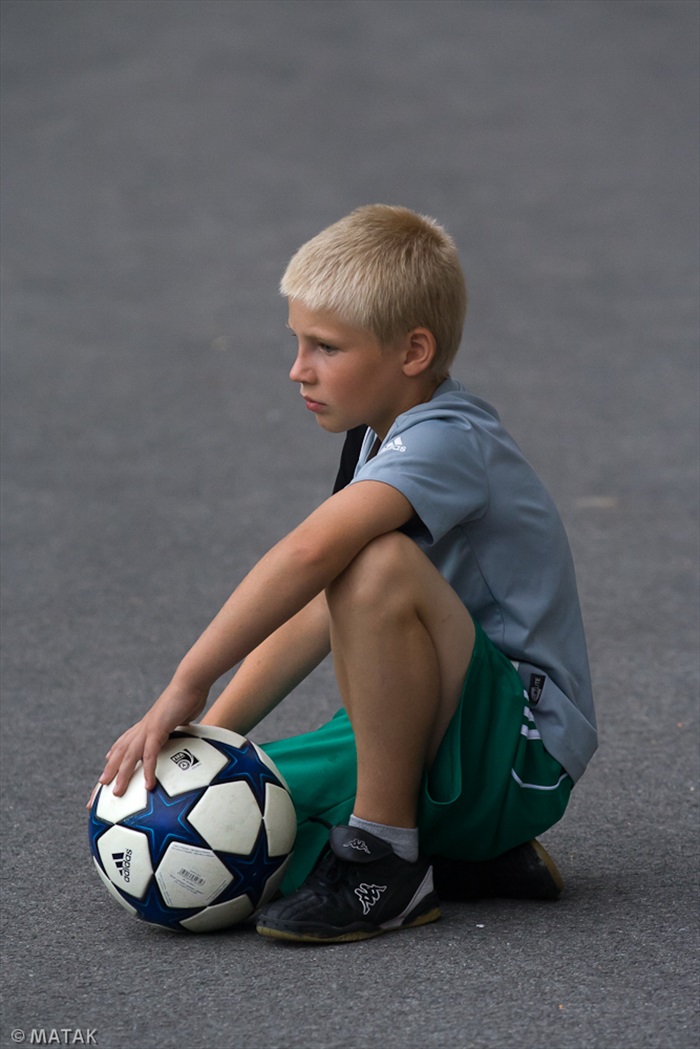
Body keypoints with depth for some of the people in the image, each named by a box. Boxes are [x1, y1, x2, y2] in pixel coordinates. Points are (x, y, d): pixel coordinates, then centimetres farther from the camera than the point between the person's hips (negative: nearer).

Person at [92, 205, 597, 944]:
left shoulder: (448, 441, -20)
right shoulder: (381, 438, 11)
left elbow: (311, 555, -37)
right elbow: (317, 613, 11)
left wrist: (184, 688, -34)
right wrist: (207, 732, 1)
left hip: (522, 756, -9)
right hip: (433, 734, 10)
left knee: (380, 566, -33)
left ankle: (387, 862, -20)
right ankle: (473, 853, 6)